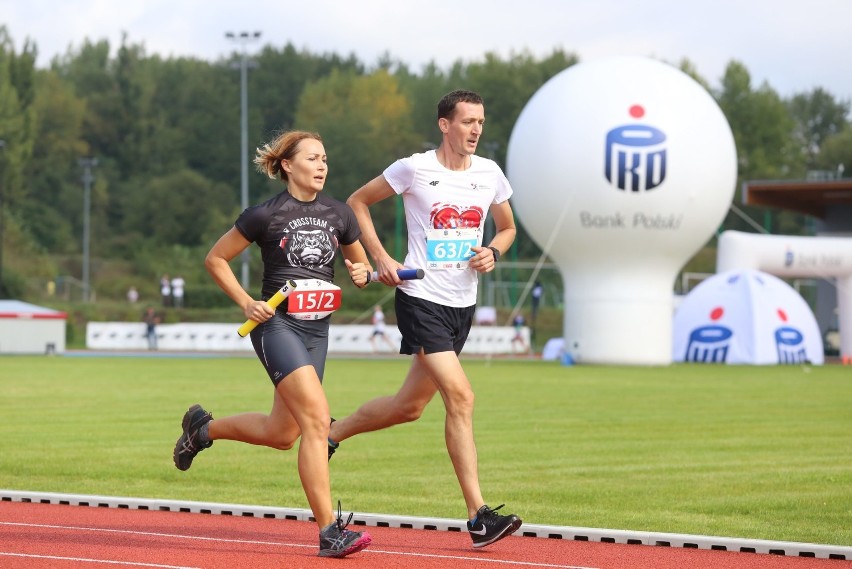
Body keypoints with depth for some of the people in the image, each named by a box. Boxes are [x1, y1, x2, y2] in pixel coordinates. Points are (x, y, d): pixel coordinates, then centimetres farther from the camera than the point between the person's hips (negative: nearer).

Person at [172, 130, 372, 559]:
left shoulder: (338, 214, 8)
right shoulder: (266, 215, -6)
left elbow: (361, 265, 20)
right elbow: (215, 259, 3)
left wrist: (362, 275, -4)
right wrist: (247, 304, -7)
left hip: (317, 328, 6)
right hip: (276, 324, -6)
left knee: (282, 433, 12)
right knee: (317, 418, -20)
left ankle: (203, 427, 40)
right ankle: (330, 532, -20)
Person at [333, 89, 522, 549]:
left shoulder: (490, 174, 6)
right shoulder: (414, 169, -8)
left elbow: (507, 227, 21)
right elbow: (357, 202, 4)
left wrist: (492, 251, -1)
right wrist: (380, 257, -6)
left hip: (462, 304, 6)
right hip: (420, 299, -6)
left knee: (410, 406, 13)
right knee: (460, 397, -17)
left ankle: (331, 433, 38)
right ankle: (478, 516, -16)